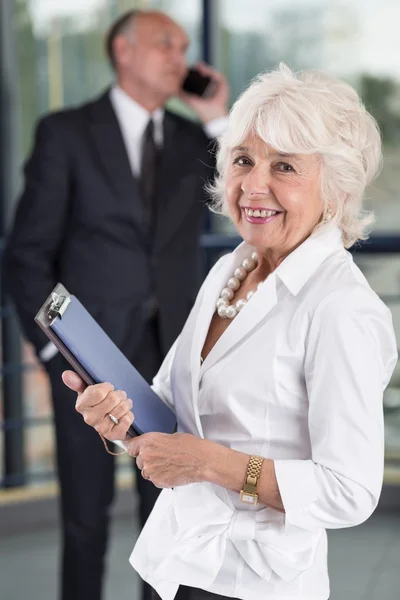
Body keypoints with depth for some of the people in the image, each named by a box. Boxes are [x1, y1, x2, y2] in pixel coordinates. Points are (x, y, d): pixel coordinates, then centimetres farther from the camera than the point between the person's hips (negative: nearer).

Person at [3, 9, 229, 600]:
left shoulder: (194, 140, 8)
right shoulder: (67, 132, -2)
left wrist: (219, 120, -8)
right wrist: (54, 346, -8)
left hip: (169, 352, 3)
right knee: (86, 511, 6)